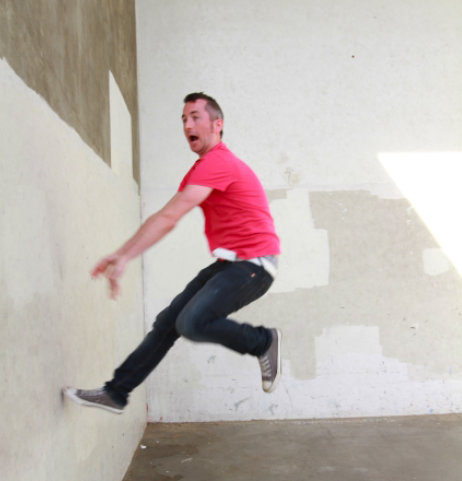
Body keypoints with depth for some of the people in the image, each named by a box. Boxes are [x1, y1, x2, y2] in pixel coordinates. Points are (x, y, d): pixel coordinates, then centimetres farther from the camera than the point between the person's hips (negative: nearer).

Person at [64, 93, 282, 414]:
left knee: (192, 323, -24)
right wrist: (121, 255, 7)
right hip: (230, 263, 9)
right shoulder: (205, 165, 17)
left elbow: (168, 218, -22)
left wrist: (124, 258, -21)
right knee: (169, 321, 5)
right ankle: (116, 393, 14)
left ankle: (264, 342, -2)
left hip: (253, 264, -9)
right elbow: (169, 219, 13)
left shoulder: (217, 162, -15)